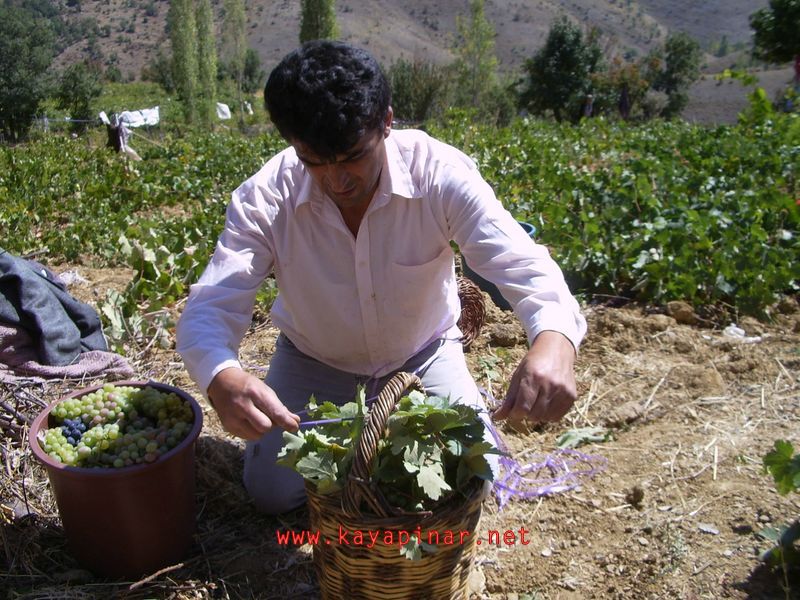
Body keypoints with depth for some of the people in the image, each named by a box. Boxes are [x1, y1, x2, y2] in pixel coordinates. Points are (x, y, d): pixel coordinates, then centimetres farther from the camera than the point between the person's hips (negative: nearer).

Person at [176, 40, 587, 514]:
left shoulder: (441, 172, -27)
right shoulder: (264, 198, -25)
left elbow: (523, 264, -33)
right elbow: (209, 309, -29)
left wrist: (554, 340, -56)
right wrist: (223, 379, -53)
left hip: (423, 353, 0)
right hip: (314, 360, 1)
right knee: (273, 490, -9)